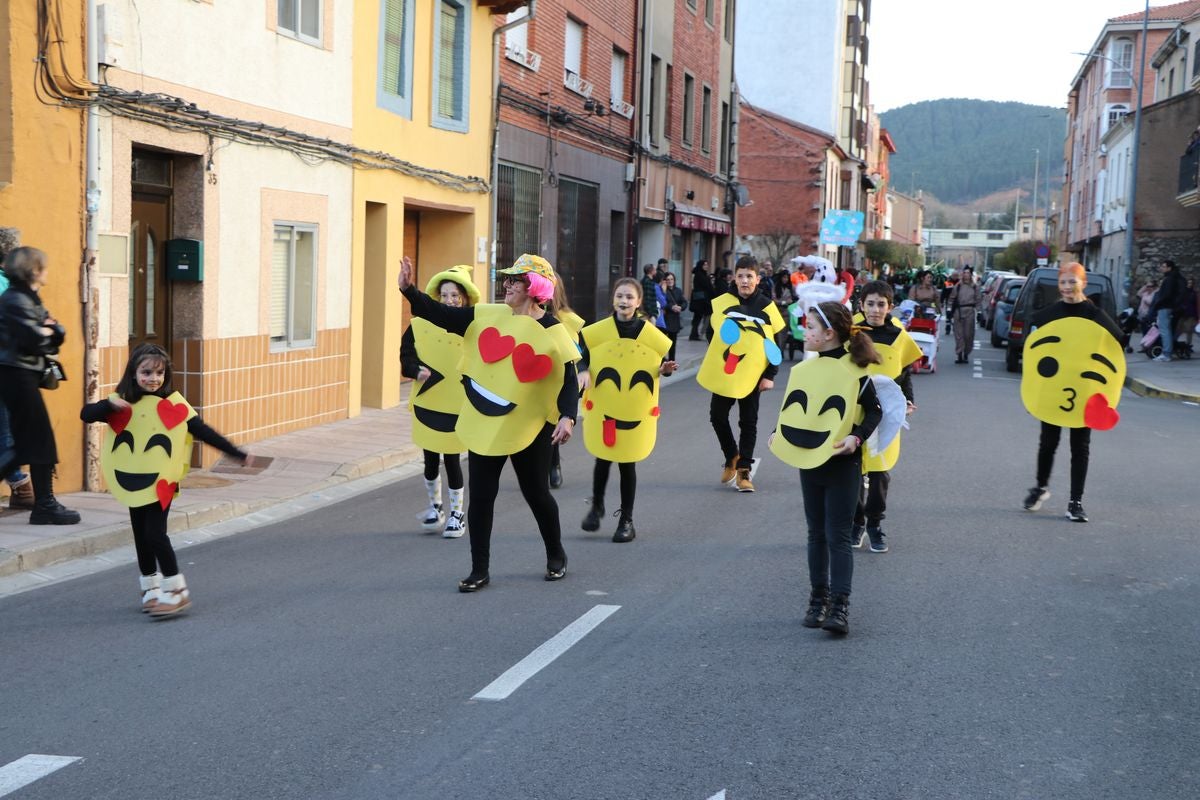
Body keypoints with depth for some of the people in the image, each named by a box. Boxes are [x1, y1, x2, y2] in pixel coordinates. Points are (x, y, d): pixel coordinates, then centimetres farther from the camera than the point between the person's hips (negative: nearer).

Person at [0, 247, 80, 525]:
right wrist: (48, 333, -1)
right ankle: (45, 506, -2)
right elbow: (36, 340, -22)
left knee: (27, 443, 10)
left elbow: (58, 334, 12)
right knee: (40, 439, -7)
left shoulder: (31, 299, 17)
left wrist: (50, 330, -9)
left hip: (24, 374, 10)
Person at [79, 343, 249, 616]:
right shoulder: (122, 404, -2)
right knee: (141, 536, 12)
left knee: (155, 534, -11)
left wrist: (237, 453, -7)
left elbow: (203, 431, -5)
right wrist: (109, 405, -32)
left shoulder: (173, 404, -7)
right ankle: (151, 589, 27)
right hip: (131, 483, 4)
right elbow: (86, 414, -12)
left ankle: (177, 590, 0)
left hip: (161, 482, -4)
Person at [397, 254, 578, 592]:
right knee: (480, 496, 4)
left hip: (528, 427, -3)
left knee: (536, 493, 9)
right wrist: (409, 290, -11)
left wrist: (567, 416, -24)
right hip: (484, 424, 3)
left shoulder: (552, 332, -9)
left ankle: (556, 557, 33)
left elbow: (569, 381, -9)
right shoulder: (488, 316, 1)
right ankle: (479, 570, 16)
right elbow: (441, 315, -1)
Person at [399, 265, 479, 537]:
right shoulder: (422, 325, -1)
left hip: (458, 405, -2)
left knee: (451, 459, 1)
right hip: (427, 402, 2)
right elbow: (406, 355, 4)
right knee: (431, 460, 8)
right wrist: (417, 370, -15)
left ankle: (457, 513, 18)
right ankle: (435, 507, 31)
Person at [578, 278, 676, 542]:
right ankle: (597, 506, 33)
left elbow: (659, 365, 7)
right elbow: (583, 358, 3)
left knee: (628, 463, 5)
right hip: (603, 408, 0)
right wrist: (583, 371, -18)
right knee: (603, 459, 7)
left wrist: (664, 369, -14)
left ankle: (627, 520, 17)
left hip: (636, 411, 0)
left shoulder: (651, 334, -3)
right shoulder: (597, 331, -5)